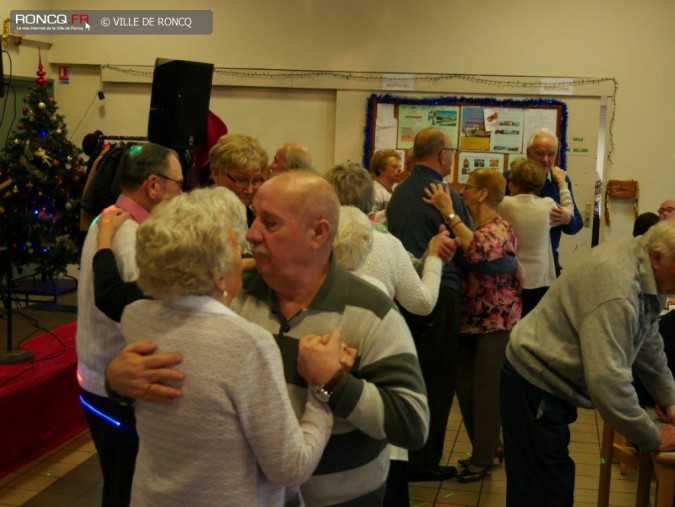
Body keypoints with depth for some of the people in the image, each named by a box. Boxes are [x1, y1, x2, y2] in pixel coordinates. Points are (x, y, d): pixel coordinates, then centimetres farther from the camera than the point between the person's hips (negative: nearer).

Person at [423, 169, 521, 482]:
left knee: (485, 387, -1)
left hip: (495, 321, -8)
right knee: (465, 384, 11)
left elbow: (480, 250, -36)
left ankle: (483, 459, 12)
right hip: (469, 318, 8)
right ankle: (489, 446, 27)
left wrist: (449, 212, -33)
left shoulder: (499, 229, -14)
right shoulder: (472, 227, 13)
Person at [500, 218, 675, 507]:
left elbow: (648, 341, 13)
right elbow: (607, 383, -33)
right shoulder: (617, 290, -31)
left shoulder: (644, 268, -1)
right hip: (535, 385, -10)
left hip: (552, 379, 10)